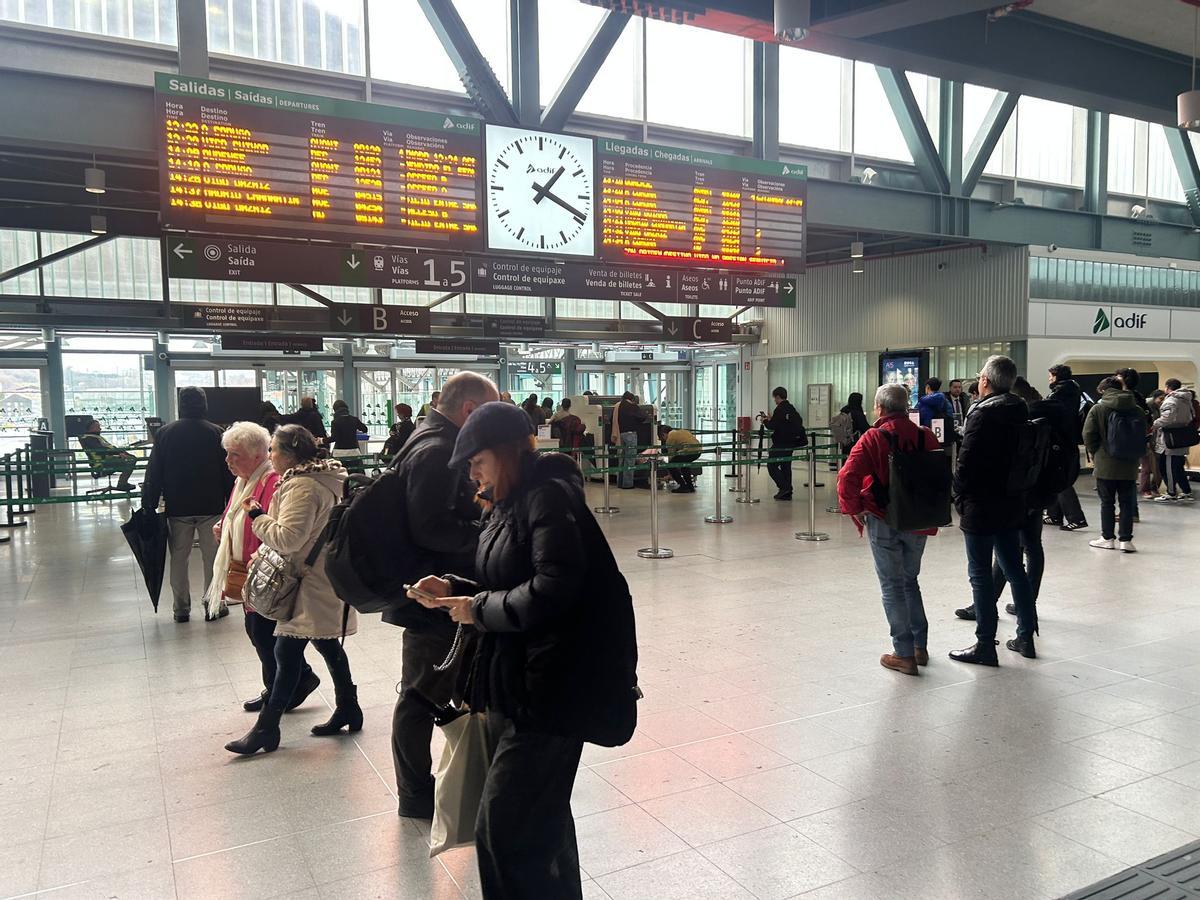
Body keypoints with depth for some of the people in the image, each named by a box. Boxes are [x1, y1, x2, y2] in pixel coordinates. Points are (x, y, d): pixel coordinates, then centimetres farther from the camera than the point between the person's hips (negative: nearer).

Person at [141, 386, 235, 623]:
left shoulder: (165, 432, 0)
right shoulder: (215, 432, -3)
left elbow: (154, 472, 1)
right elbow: (227, 471, -2)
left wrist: (148, 504, 6)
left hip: (177, 507, 1)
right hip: (211, 506, -1)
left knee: (179, 559, 10)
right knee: (212, 557, 7)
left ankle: (181, 608, 14)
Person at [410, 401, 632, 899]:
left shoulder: (549, 497, -16)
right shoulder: (509, 502, 12)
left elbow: (552, 590, -26)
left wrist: (479, 609, -14)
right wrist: (454, 589, 2)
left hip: (546, 691, -9)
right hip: (511, 684, 9)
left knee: (504, 829, -3)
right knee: (541, 820, 21)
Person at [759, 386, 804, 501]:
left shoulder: (779, 409, -15)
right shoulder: (792, 408, 11)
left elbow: (772, 426, -21)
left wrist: (765, 421, 2)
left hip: (780, 444, -9)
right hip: (790, 443, 9)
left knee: (772, 466, -2)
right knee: (786, 466, 13)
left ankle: (784, 487, -12)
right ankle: (787, 493, 13)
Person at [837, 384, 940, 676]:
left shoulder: (873, 438, -13)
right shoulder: (926, 436, 1)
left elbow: (848, 477, -22)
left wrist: (853, 508, -8)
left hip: (884, 521, -4)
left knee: (892, 586, 5)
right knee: (910, 580, 21)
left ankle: (904, 654, 8)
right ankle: (920, 647, 25)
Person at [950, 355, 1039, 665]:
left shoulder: (983, 413, -17)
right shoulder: (1020, 412, 8)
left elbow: (967, 461, -19)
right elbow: (1024, 457, 14)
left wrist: (960, 498, -6)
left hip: (981, 505, -8)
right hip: (1012, 503, 8)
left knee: (980, 574, -1)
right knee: (1014, 569, 17)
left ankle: (985, 645, 3)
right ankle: (1025, 637, 25)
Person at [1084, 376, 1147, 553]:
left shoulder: (1098, 409, -7)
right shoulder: (1137, 410, 4)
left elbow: (1088, 435, -9)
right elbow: (1142, 436, 7)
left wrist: (1095, 455, 6)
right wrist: (1136, 457, 16)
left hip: (1105, 465, -3)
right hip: (1130, 465, 3)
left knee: (1107, 502, 7)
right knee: (1127, 503, 8)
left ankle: (1108, 538, 13)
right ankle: (1126, 540, 7)